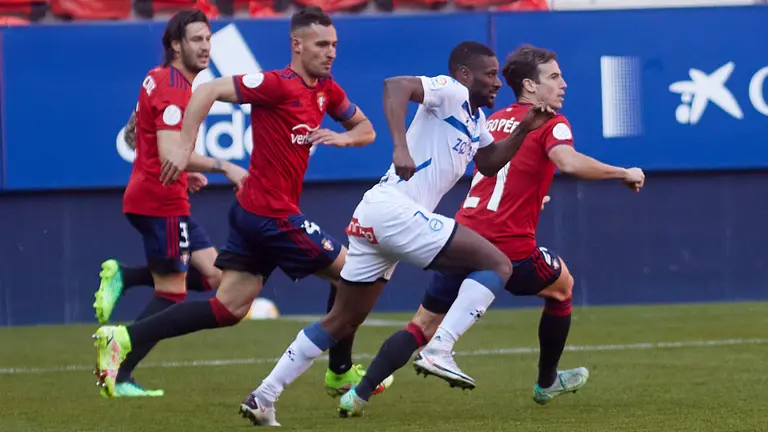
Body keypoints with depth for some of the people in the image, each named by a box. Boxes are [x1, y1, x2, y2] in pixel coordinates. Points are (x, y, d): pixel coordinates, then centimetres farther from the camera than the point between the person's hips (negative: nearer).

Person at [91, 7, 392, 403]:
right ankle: (340, 372, 19)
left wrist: (343, 137, -2)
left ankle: (121, 340, 0)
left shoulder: (326, 90, 11)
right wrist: (184, 149, -24)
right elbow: (209, 91, -19)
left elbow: (366, 129, 21)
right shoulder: (278, 85, -15)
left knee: (227, 309, 5)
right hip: (273, 215, -9)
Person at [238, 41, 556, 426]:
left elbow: (489, 163, 30)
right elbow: (396, 85, -22)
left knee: (343, 321, 16)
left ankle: (262, 397, 15)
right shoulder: (450, 92, -6)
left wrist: (524, 128, 16)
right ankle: (440, 352, -17)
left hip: (373, 219, 10)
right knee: (497, 265, -10)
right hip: (395, 210, -10)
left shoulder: (474, 117, 22)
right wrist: (401, 147, -33)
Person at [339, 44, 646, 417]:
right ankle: (547, 383, 35)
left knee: (423, 326, 8)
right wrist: (623, 173, -13)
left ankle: (358, 394, -7)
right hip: (509, 245, -5)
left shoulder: (493, 120, 19)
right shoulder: (550, 124, -2)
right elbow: (569, 162, -22)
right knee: (562, 286, 25)